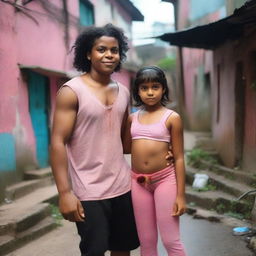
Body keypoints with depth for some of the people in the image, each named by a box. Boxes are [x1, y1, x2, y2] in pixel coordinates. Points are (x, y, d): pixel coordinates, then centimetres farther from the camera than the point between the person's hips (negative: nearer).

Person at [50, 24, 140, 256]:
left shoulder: (123, 92, 8)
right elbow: (58, 143, -14)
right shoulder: (72, 91, -10)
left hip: (123, 186, 6)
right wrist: (65, 192, -20)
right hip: (89, 192, -6)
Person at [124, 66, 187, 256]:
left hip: (165, 179, -4)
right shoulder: (132, 118, 7)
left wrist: (181, 195, -8)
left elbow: (179, 158, -5)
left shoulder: (172, 118, -5)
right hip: (138, 181, 4)